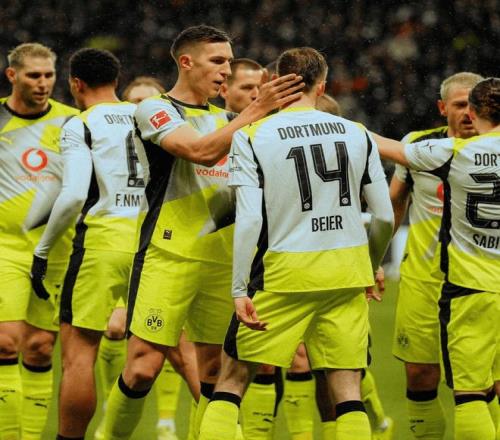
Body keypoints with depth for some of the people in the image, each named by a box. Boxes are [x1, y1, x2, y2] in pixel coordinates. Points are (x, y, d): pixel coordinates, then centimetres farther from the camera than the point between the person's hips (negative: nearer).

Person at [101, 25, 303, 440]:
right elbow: (201, 151, -20)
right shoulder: (155, 109, -4)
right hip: (168, 255, -6)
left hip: (222, 260, 6)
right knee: (144, 366, -10)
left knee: (216, 369, 3)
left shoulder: (222, 118, 18)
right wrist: (257, 110, -21)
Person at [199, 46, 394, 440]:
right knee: (347, 389, 4)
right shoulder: (357, 134, 5)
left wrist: (239, 290, -9)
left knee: (234, 376, 9)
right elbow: (385, 218, 6)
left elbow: (249, 220, -11)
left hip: (284, 274, -2)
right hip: (348, 273, 2)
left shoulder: (251, 137, -3)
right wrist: (372, 267, 23)